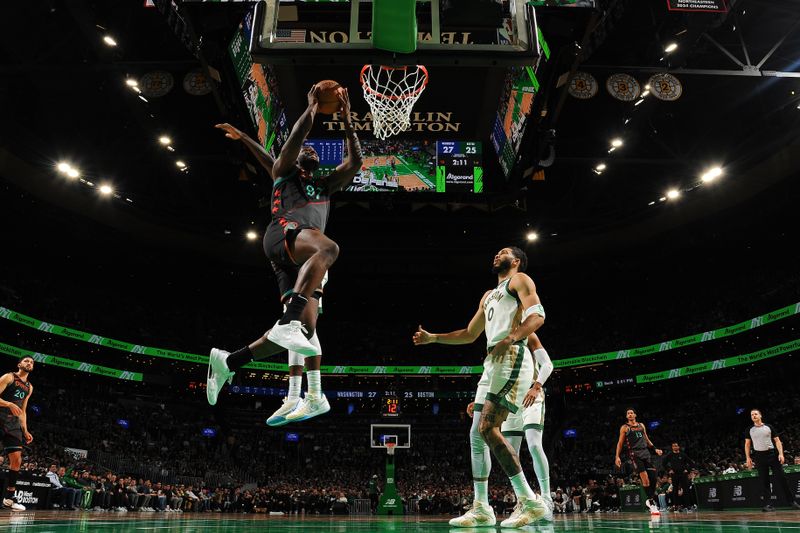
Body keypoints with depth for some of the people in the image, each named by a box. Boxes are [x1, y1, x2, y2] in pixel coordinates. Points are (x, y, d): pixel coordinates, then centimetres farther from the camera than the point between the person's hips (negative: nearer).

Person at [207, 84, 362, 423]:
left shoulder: (326, 184, 39)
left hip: (300, 259, 6)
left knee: (305, 326, -7)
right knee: (328, 247, -39)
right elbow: (294, 140, 6)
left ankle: (229, 361, -1)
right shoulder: (284, 170, 25)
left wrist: (346, 120, 29)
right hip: (285, 231, -6)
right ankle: (287, 322, -52)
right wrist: (311, 108, 14)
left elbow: (356, 161, 30)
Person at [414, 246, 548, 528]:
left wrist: (510, 339, -27)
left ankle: (529, 500, -17)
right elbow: (469, 334, 34)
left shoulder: (519, 280, 6)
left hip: (512, 358, -9)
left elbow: (537, 315, -12)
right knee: (477, 434, 6)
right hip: (492, 362, 9)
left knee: (488, 428, -20)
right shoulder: (488, 296, 31)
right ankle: (481, 508, 11)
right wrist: (432, 338, 28)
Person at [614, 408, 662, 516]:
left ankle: (650, 500, 15)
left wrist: (655, 449, 15)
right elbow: (620, 443, 1)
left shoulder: (641, 425, 18)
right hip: (634, 454, -5)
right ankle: (651, 503, -10)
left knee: (653, 477, -4)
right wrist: (617, 456, -9)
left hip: (646, 452, 5)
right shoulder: (625, 428, 3)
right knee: (645, 478, -16)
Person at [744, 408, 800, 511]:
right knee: (764, 481, 1)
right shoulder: (750, 430, 10)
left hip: (772, 454, -1)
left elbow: (777, 441, 5)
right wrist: (748, 458, 1)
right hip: (759, 456, 1)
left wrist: (781, 454, -8)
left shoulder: (769, 427, 7)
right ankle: (767, 504, 3)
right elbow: (747, 444, 11)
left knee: (781, 478, -2)